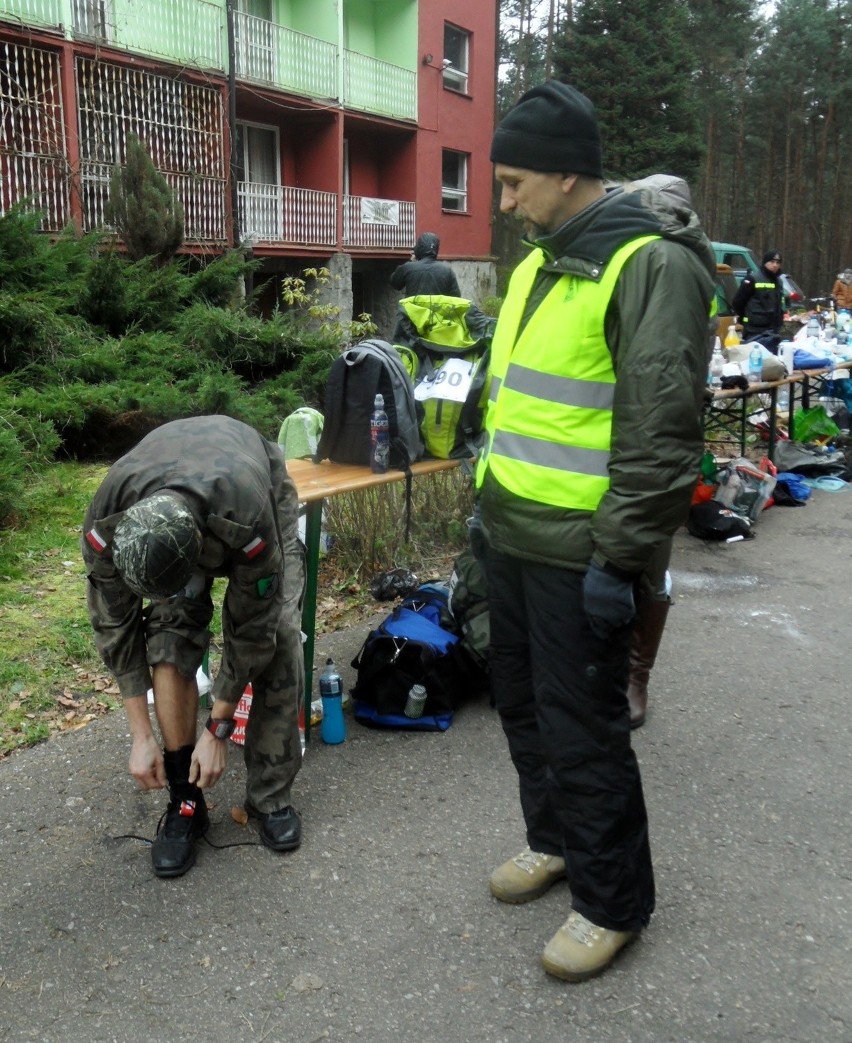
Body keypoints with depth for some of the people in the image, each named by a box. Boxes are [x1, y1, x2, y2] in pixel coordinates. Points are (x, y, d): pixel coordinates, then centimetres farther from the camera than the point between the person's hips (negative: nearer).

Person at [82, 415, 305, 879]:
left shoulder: (250, 525, -45)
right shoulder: (105, 525, -37)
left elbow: (249, 632, -29)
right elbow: (115, 627, -21)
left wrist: (217, 731, -20)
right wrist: (141, 736, -17)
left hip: (263, 489, -2)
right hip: (169, 492, 2)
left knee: (277, 636, -18)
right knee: (169, 640, -17)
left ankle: (270, 795, -1)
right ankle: (185, 802, -2)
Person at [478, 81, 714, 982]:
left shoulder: (653, 265, -15)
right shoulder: (539, 263, 13)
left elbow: (660, 434, -20)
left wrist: (617, 560, -20)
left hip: (577, 551, -9)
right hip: (512, 534, 9)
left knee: (581, 727, 3)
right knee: (523, 701, 20)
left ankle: (613, 901, 23)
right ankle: (553, 838, 41)